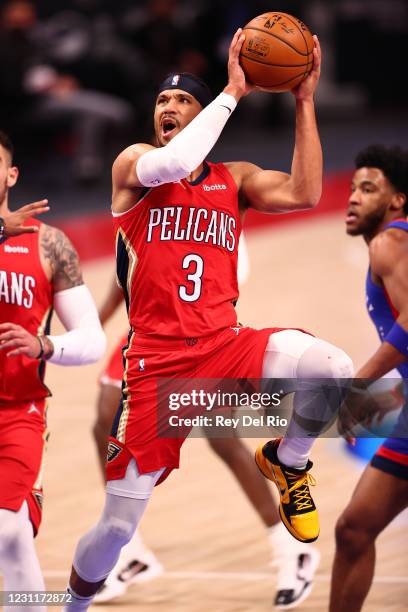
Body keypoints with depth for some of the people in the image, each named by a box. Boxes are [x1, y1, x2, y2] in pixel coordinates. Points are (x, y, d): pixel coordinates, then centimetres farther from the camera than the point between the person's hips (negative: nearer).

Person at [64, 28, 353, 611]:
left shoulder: (234, 179, 14)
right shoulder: (133, 162, 5)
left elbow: (303, 194, -4)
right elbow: (172, 164, -20)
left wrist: (305, 102, -4)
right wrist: (232, 92, -14)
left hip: (225, 344, 2)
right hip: (156, 359, -2)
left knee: (332, 368, -28)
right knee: (118, 524, -5)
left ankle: (287, 460, 3)